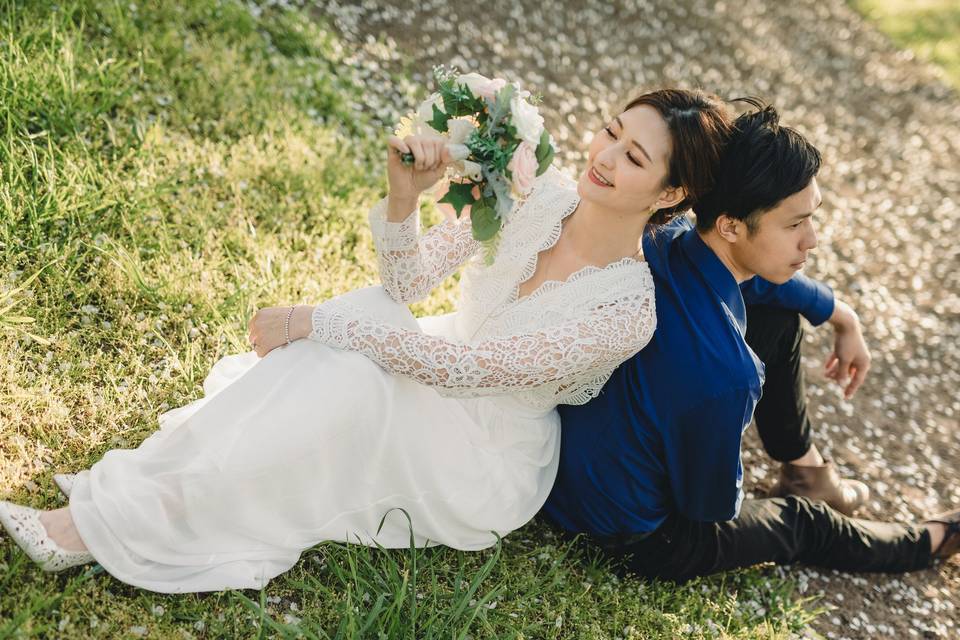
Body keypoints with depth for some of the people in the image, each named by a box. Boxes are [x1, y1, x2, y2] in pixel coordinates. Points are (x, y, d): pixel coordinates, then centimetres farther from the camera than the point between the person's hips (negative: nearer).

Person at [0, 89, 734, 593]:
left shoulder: (628, 312, -25)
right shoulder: (540, 191, -9)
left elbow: (459, 367, -27)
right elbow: (407, 282, -9)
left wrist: (312, 322, -27)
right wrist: (404, 196, -29)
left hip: (488, 462, -5)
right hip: (447, 385, 5)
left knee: (351, 378, -31)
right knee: (364, 316, -26)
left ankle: (114, 526, -19)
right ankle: (108, 500, -22)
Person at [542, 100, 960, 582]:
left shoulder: (667, 240, -17)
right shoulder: (725, 373, -41)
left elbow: (764, 279, 8)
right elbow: (713, 505, -21)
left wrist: (843, 318, 22)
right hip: (637, 539, -6)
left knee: (778, 313, 9)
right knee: (802, 524, 20)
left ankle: (799, 457, 35)